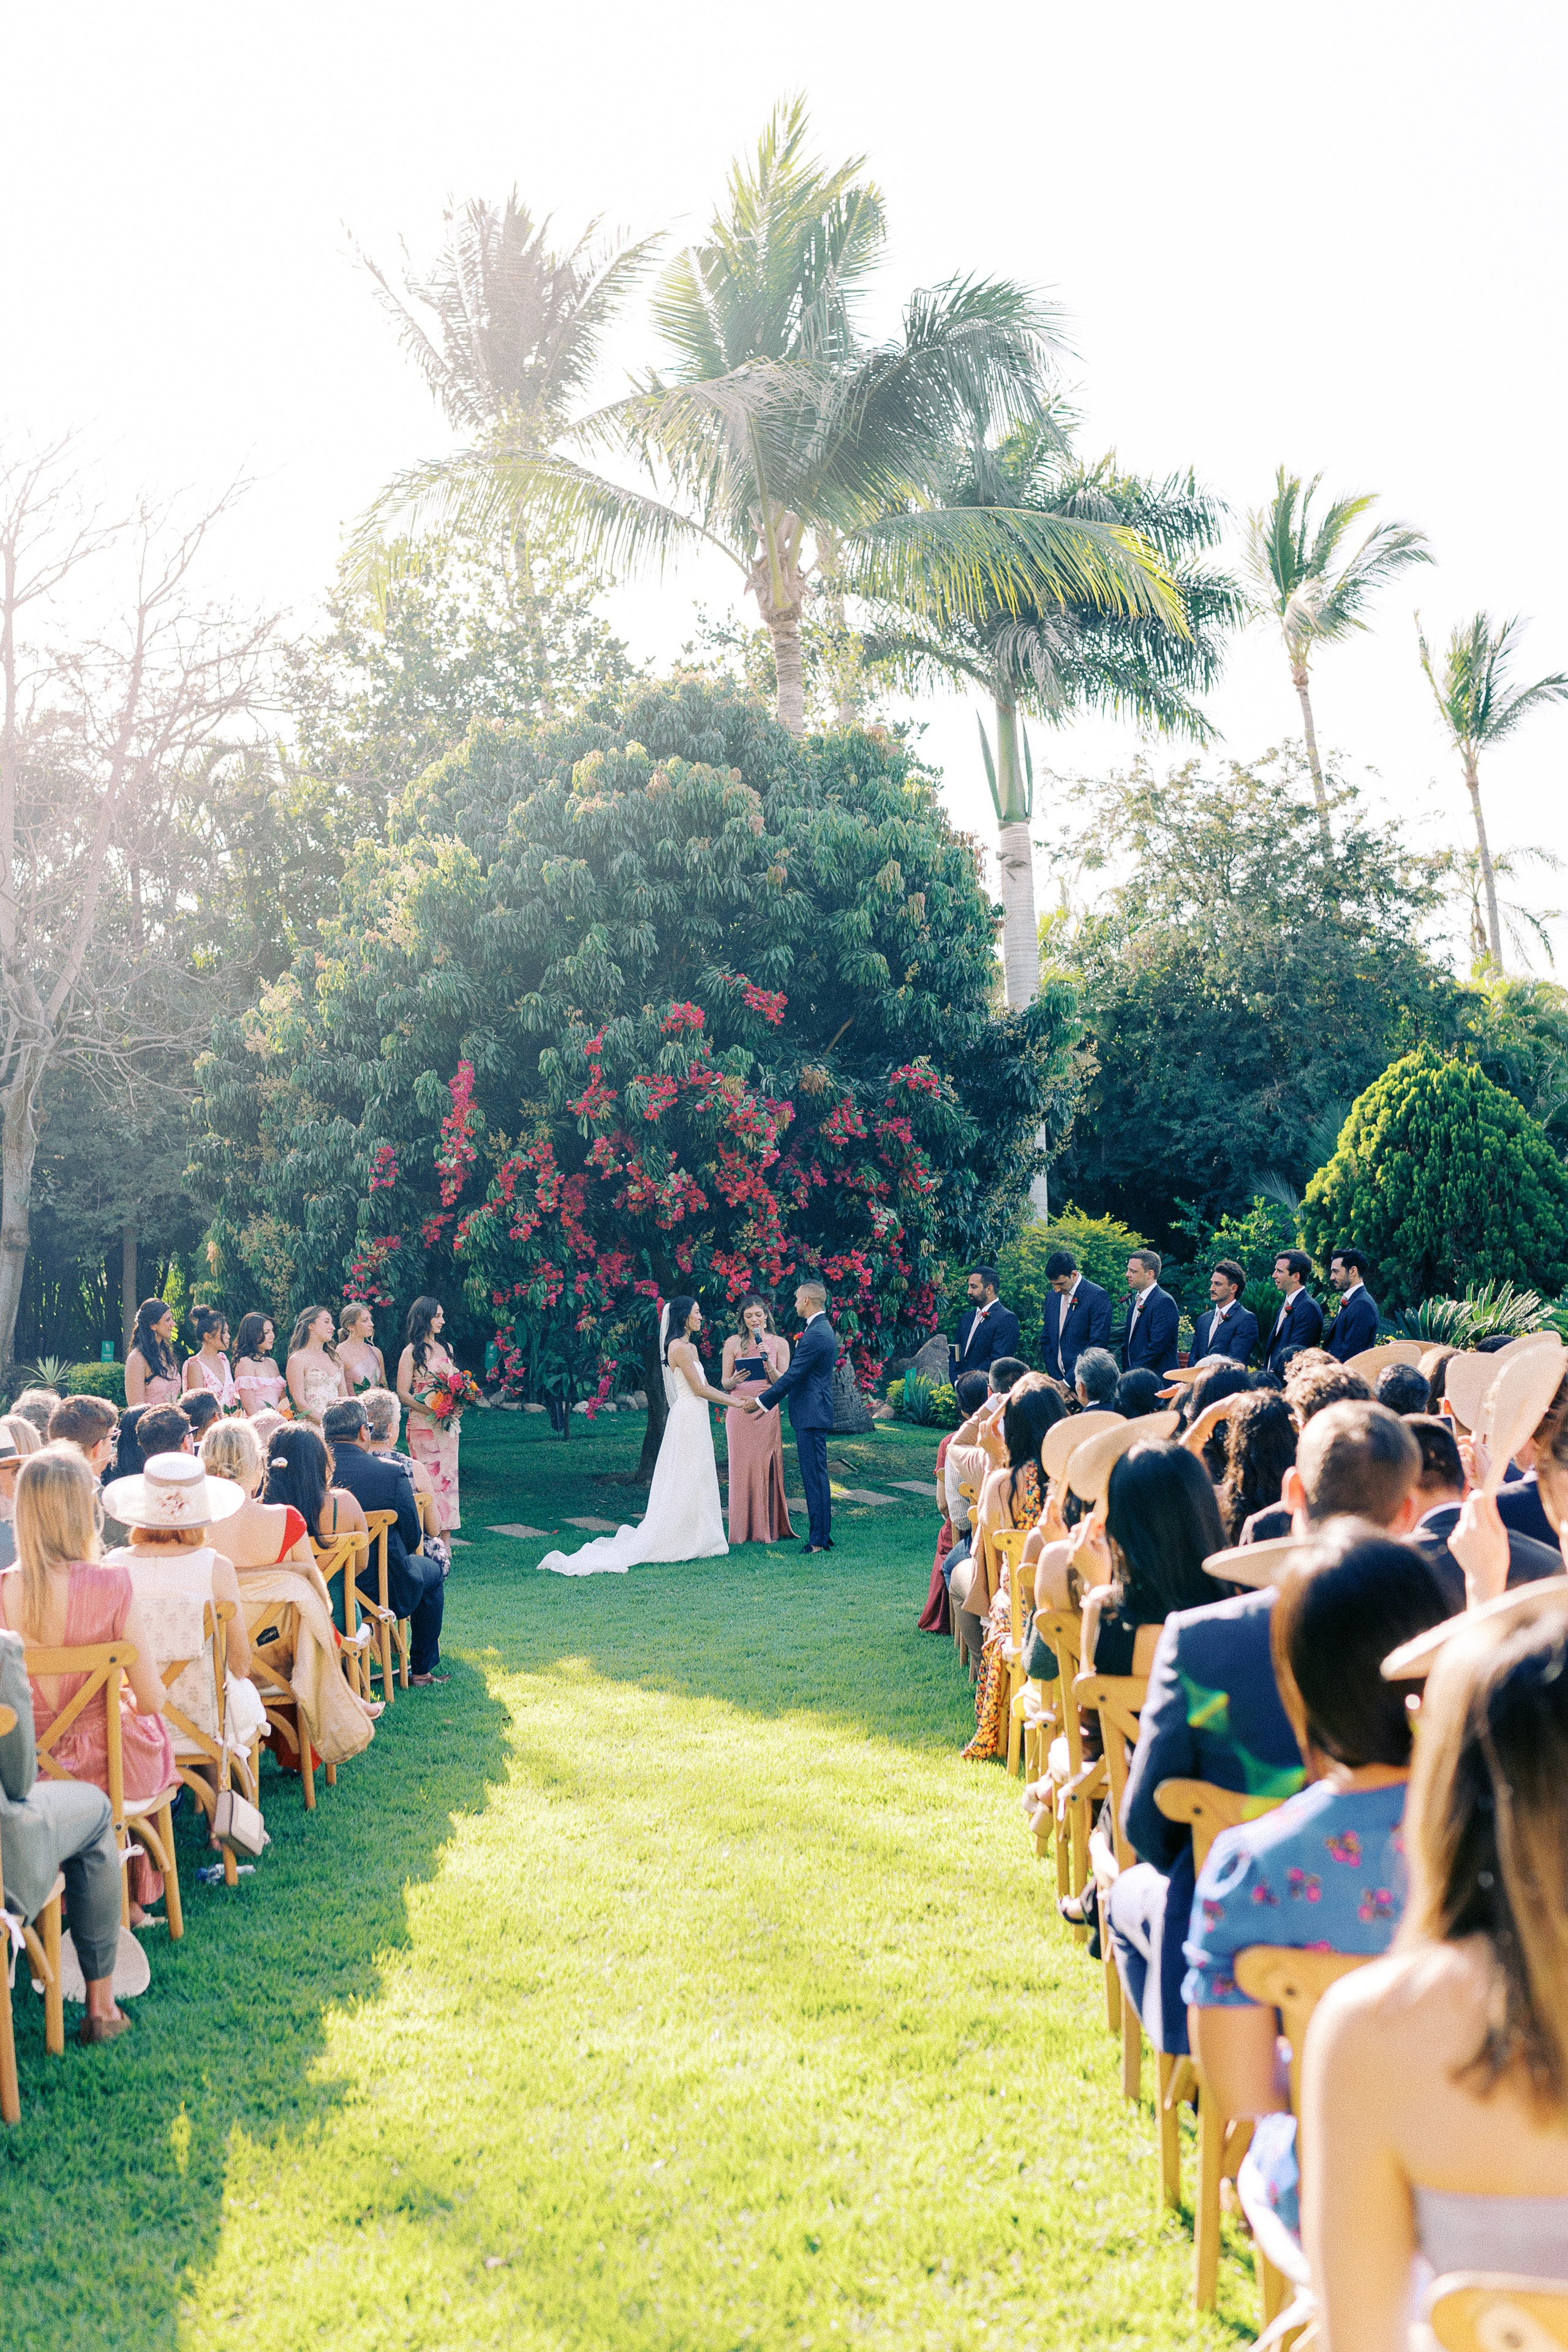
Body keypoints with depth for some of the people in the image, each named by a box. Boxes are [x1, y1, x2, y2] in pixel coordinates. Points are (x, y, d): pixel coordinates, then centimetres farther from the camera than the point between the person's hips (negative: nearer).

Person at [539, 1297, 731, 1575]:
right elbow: (700, 1389, -16)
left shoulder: (690, 1347, 16)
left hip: (697, 1418, 10)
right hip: (688, 1418, -10)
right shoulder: (678, 1347, -14)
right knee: (685, 1484, -6)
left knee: (698, 1482, 10)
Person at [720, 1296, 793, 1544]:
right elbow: (724, 1383, 7)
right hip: (740, 1410, 0)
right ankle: (744, 1529, 5)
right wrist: (734, 1380, -15)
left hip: (767, 1412, 1)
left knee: (768, 1467, 0)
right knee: (742, 1467, -1)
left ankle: (769, 1528, 8)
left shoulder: (779, 1344, 6)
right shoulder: (734, 1343, 5)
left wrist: (768, 1362, -13)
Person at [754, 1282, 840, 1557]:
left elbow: (793, 1376, -18)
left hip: (811, 1415, -11)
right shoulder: (823, 1329, 15)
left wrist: (762, 1401, -11)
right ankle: (821, 1534, 18)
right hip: (814, 1413, 11)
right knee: (815, 1475, 13)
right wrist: (776, 1385, 22)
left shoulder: (816, 1335, -18)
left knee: (814, 1476, -7)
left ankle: (819, 1540, -5)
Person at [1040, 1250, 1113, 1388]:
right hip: (1059, 1377, 5)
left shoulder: (1097, 1296, -9)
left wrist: (1068, 1382, -17)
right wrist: (1056, 1379, 3)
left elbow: (1098, 1345, -14)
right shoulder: (1053, 1296, 11)